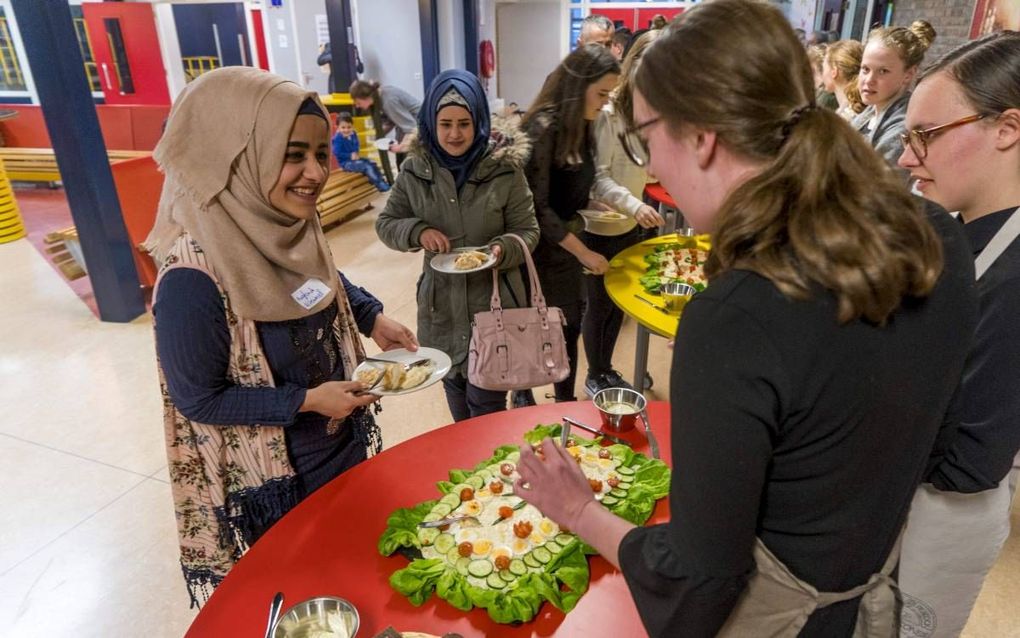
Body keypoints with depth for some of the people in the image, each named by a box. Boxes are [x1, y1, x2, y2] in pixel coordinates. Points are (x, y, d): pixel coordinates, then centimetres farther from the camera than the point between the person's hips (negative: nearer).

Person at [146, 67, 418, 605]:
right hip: (272, 484, -6)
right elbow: (197, 398, -22)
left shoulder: (292, 227, -10)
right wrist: (307, 401, -24)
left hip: (346, 442, 7)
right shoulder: (194, 276, -31)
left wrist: (374, 320, -5)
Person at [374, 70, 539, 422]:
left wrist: (502, 250, -25)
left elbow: (527, 230, -4)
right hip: (440, 303, 3)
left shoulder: (505, 167, -10)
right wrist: (418, 231, -17)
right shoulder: (415, 170, -3)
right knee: (455, 393, 22)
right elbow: (385, 223, 4)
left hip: (494, 301, -3)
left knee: (487, 406, 2)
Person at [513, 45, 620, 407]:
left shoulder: (581, 126, 2)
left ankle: (566, 401, 32)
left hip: (568, 243, 7)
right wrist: (582, 252, -19)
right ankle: (522, 393, 33)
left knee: (570, 326, 15)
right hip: (540, 249, -7)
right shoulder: (543, 128, -21)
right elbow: (538, 207, -22)